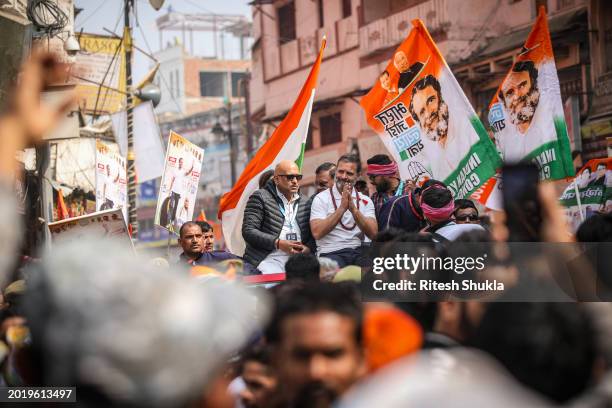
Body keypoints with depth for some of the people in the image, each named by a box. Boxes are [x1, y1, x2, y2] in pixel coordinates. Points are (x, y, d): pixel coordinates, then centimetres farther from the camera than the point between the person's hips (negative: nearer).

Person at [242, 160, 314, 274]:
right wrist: (278, 243, -13)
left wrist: (308, 247, -4)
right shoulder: (260, 197, 4)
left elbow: (313, 235, 20)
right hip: (270, 259, -4)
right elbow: (248, 231, -4)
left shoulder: (305, 202, 19)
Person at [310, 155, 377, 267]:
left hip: (358, 253, 3)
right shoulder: (321, 198, 4)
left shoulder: (365, 201, 13)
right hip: (331, 253, -3)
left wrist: (353, 209, -11)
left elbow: (373, 234, -1)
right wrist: (342, 208, -13)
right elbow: (317, 233, -11)